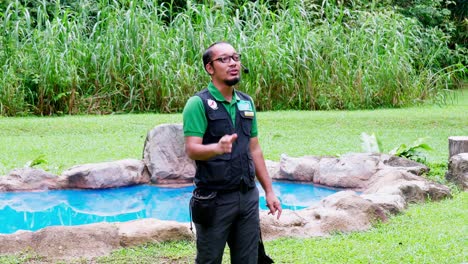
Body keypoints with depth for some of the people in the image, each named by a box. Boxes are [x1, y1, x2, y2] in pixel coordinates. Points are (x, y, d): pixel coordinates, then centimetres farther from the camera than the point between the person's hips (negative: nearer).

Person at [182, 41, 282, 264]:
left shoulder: (247, 103, 12)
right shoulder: (198, 103, -8)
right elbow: (191, 149, -17)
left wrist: (269, 190, 13)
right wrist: (217, 147, -37)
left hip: (248, 196, 6)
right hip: (214, 199, -6)